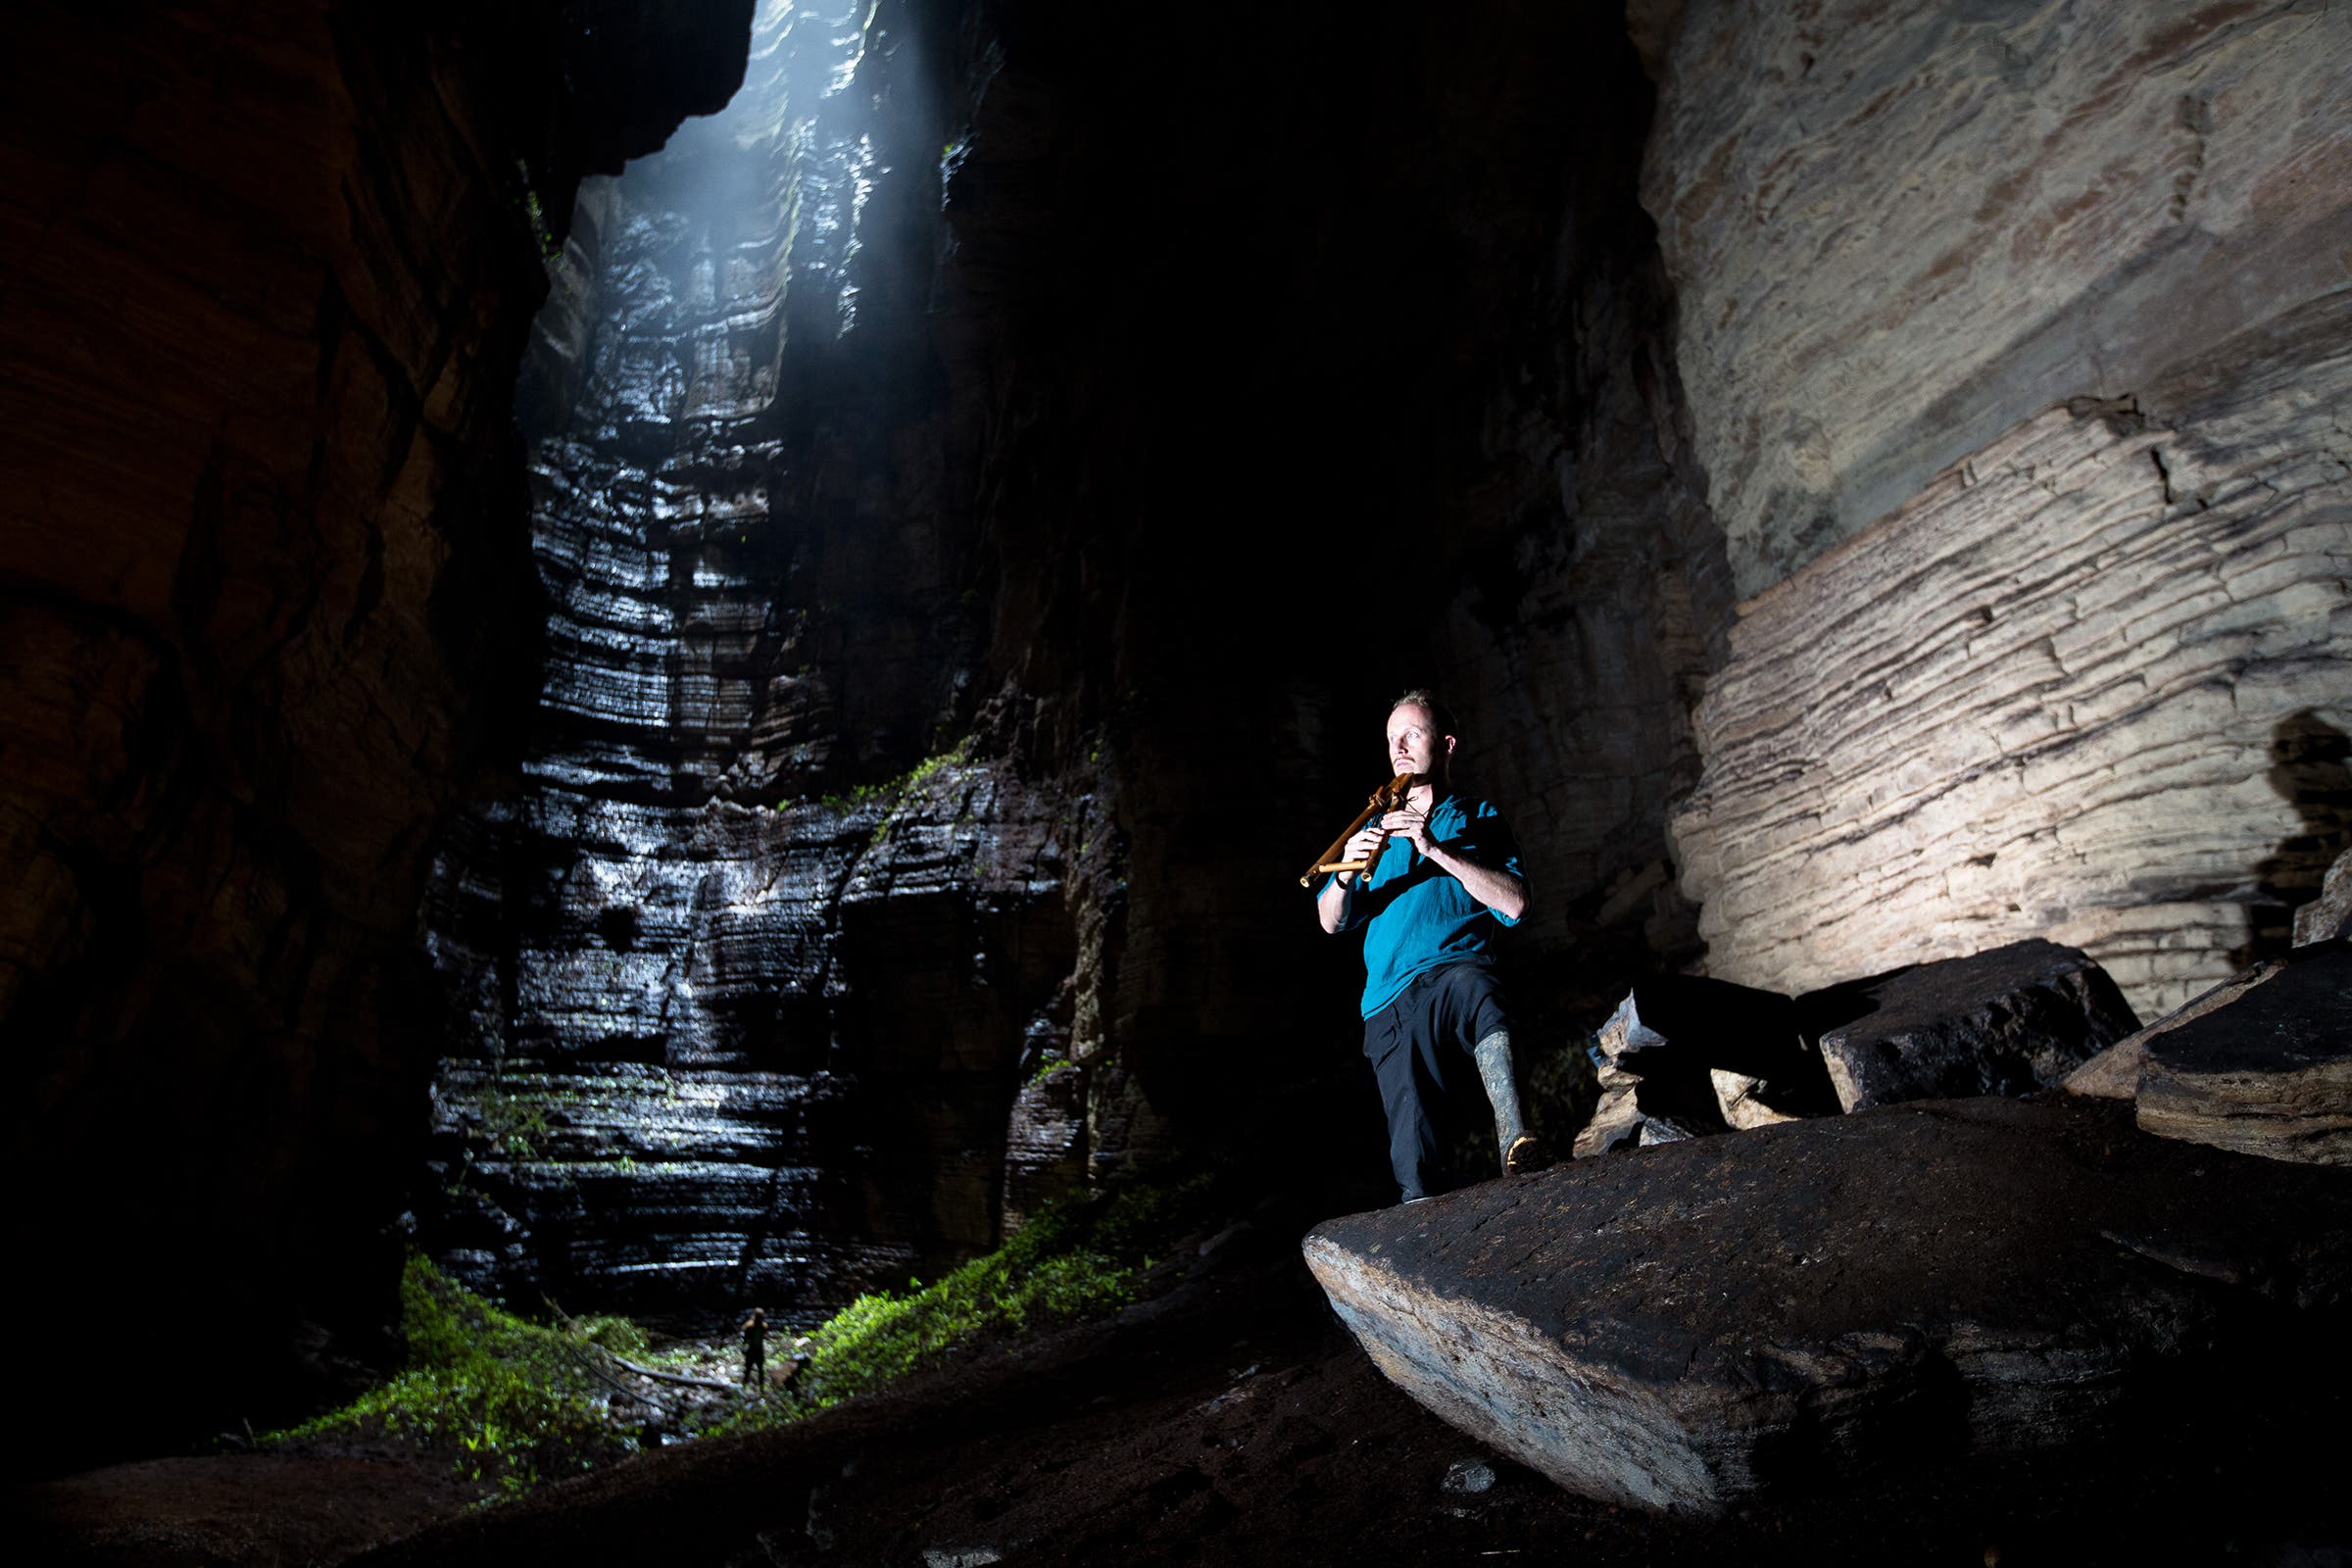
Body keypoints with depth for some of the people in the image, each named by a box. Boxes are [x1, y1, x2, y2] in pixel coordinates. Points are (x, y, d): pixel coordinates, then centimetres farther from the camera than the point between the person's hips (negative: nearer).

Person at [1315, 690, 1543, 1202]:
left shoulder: (1479, 820, 16)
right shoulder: (1378, 830, 27)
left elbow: (1515, 904, -3)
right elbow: (1331, 921, 17)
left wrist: (1436, 849, -11)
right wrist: (1346, 875, -6)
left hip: (1455, 971, -3)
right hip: (1389, 1002, 3)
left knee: (1470, 983, -40)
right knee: (1411, 1154, -12)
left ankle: (1518, 1146, -47)